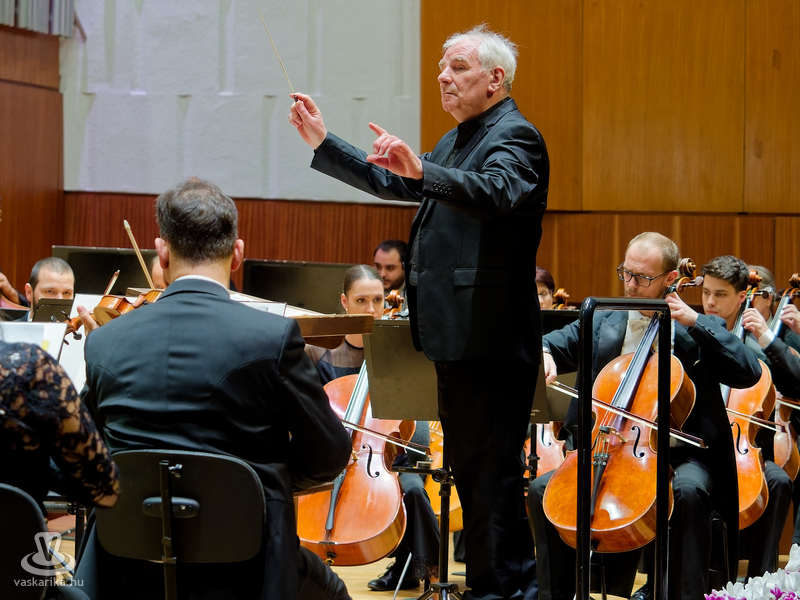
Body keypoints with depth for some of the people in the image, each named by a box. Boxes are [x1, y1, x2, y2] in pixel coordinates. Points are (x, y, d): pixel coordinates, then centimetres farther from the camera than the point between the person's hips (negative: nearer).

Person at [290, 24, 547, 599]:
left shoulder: (516, 137, -12)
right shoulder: (459, 141, 20)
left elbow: (496, 192, -33)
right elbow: (393, 183, 28)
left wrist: (422, 170, -48)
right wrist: (323, 142, 22)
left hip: (490, 339, -11)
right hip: (455, 337, 11)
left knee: (491, 474, -8)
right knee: (470, 471, 17)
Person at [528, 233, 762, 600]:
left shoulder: (698, 331, 4)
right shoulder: (601, 322, 14)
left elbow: (749, 373, -9)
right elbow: (551, 344, 13)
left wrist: (696, 321, -13)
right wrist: (543, 354, -13)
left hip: (677, 452, -3)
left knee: (688, 490, -37)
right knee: (543, 490, -16)